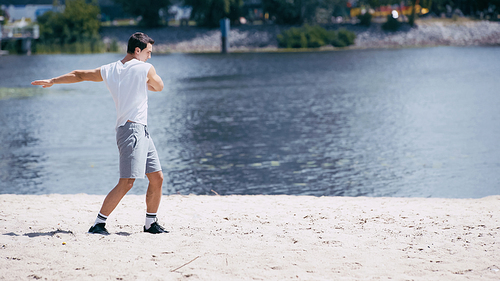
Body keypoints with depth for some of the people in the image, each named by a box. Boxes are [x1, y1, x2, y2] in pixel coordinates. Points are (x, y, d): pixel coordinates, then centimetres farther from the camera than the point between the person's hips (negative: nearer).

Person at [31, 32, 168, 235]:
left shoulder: (109, 71, 12)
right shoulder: (146, 69, -6)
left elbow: (79, 75, 21)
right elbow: (159, 87, 12)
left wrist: (52, 81, 32)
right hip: (132, 129, -8)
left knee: (157, 178, 12)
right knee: (126, 182, -12)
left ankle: (151, 223, 20)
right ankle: (98, 224, -13)